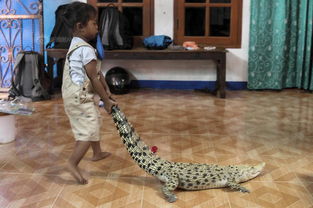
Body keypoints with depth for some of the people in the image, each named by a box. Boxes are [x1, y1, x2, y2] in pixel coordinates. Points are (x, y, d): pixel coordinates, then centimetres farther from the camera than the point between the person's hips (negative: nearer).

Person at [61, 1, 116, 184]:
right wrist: (106, 100, -10)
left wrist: (107, 90, 12)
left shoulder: (77, 46, 12)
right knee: (89, 130, -7)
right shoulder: (86, 49, -21)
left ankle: (98, 153, 43)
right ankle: (73, 164, -2)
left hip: (80, 96, 11)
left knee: (94, 124, 25)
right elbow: (94, 78, -19)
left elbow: (97, 72, 13)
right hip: (81, 97, -11)